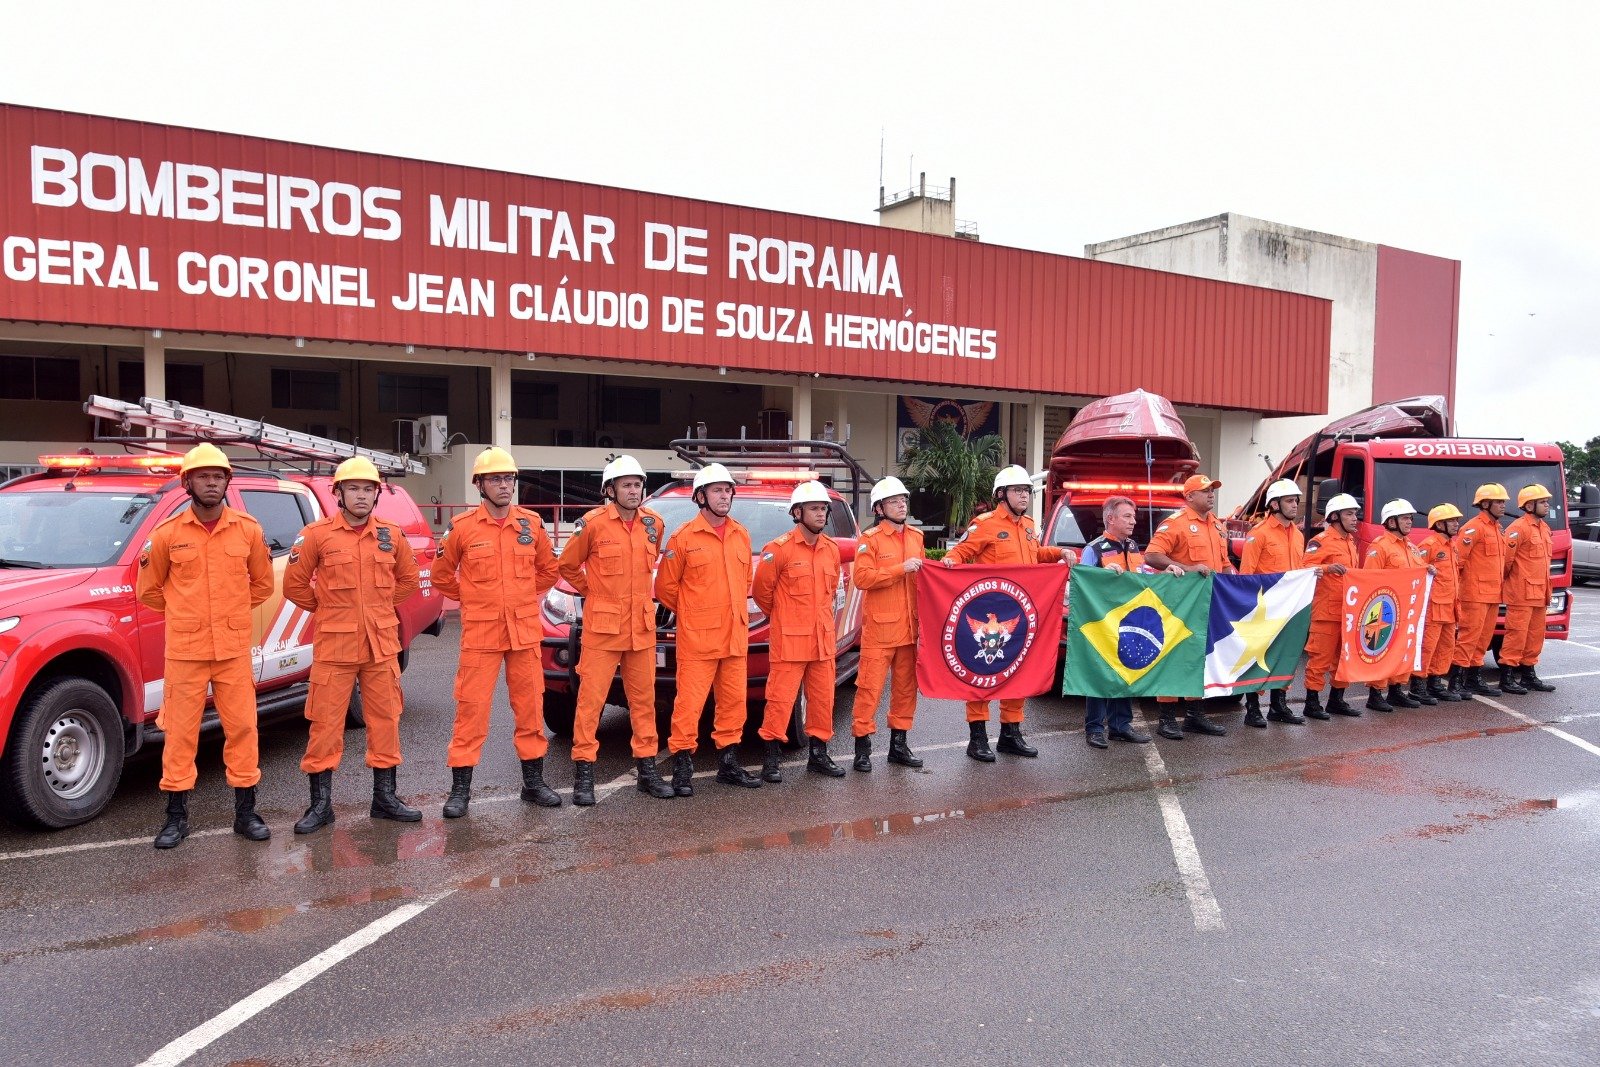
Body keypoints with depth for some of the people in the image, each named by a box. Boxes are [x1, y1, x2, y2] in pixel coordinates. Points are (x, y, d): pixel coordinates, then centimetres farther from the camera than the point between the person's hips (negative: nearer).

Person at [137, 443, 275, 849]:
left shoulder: (248, 530, 2)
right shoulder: (167, 534, -1)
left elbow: (262, 584, 14)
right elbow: (149, 590, 11)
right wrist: (183, 616, 13)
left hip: (235, 649, 1)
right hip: (184, 650, -1)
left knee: (242, 727, 5)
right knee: (180, 732, 4)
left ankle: (245, 811, 16)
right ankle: (176, 816, 17)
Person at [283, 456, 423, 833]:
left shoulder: (391, 535, 5)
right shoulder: (317, 534, -4)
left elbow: (409, 579, 18)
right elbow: (294, 584, 1)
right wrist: (326, 609, 3)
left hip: (382, 647, 3)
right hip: (334, 647, -3)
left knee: (385, 721, 8)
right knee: (326, 725, 1)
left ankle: (385, 798, 20)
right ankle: (321, 805, 12)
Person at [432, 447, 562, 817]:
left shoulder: (532, 523, 4)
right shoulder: (462, 527, -4)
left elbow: (547, 570, 18)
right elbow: (441, 576, 8)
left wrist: (526, 598, 12)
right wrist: (472, 601, 7)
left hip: (525, 632, 3)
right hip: (480, 634, -3)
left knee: (530, 707, 9)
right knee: (471, 710, 0)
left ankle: (534, 783, 21)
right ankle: (460, 789, 10)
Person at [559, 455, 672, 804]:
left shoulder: (653, 523, 6)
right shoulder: (593, 524, -9)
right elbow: (568, 566, 3)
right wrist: (593, 591, 5)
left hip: (642, 627, 5)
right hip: (602, 627, -5)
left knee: (644, 699, 11)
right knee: (591, 699, -2)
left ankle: (647, 770, 20)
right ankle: (584, 775, 6)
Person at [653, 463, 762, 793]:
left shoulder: (741, 535, 11)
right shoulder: (684, 537, -6)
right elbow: (665, 586, 0)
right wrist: (690, 613, 7)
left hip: (735, 636, 6)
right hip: (697, 638, -5)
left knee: (733, 701, 11)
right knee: (690, 703, -4)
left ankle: (728, 763, 23)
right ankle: (682, 768, 5)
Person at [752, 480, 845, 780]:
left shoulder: (831, 549, 9)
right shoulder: (779, 548, -10)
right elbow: (761, 589, -2)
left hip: (823, 639, 6)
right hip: (789, 640, -6)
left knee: (822, 698, 11)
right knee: (781, 699, -3)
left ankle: (819, 754, 24)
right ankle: (771, 758, 7)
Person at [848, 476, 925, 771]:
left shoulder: (916, 537, 16)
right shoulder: (870, 539, -5)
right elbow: (861, 578, -16)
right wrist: (900, 569, -18)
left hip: (909, 627, 6)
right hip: (879, 626, -6)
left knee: (906, 686, 11)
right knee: (870, 686, -5)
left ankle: (899, 743, 22)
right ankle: (862, 745, 2)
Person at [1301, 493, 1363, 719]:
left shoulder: (1350, 542, 20)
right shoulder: (1321, 541, -8)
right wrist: (1328, 568, -32)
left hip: (1348, 610, 9)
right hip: (1327, 610, -9)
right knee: (1321, 656, -6)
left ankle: (1337, 700, 22)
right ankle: (1312, 702, 0)